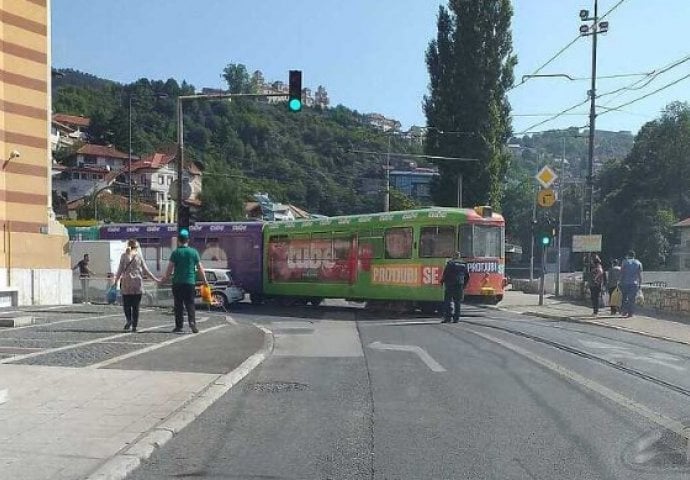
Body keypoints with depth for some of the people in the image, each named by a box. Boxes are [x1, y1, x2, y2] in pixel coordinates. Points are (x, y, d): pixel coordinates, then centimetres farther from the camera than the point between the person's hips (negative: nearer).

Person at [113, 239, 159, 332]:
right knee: (136, 306, 6)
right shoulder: (139, 256, 2)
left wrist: (116, 281, 10)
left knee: (126, 304, 9)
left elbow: (120, 270, 1)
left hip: (126, 284, 0)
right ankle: (134, 326, 6)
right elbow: (146, 270, 4)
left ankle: (128, 320, -15)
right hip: (138, 284, 0)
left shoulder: (124, 256, 1)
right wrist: (155, 279, 12)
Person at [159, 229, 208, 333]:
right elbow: (200, 267, 3)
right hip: (190, 282, 1)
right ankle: (192, 321, -11)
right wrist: (204, 280, 11)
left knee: (178, 305, 6)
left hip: (177, 282, -1)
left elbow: (170, 269, -4)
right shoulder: (194, 252, 1)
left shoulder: (176, 252, -3)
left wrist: (164, 280, 7)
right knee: (190, 303, 7)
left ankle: (179, 326, 8)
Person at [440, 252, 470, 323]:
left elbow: (445, 274, -11)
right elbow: (467, 276, 14)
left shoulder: (450, 264, -6)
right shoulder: (463, 265, 11)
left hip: (450, 285, -5)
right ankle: (456, 318, 7)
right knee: (457, 302, 9)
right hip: (459, 286, 5)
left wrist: (442, 281, 4)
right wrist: (464, 285, 23)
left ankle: (447, 317, -6)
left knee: (447, 301, 0)